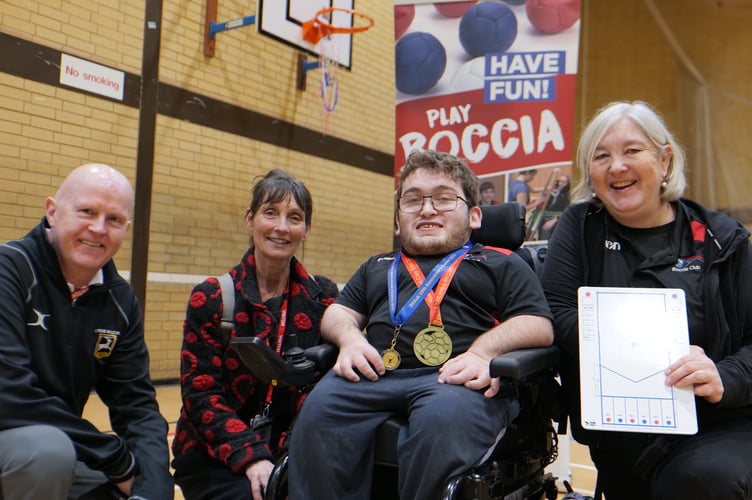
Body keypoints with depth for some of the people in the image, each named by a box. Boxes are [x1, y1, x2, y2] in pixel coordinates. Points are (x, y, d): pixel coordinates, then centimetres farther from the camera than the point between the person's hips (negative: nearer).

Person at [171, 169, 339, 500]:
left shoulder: (323, 299, 2)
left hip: (291, 451, 2)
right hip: (213, 456, -2)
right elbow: (200, 393, -7)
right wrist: (250, 457, -19)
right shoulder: (210, 298, -4)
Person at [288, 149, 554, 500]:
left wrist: (483, 351, -10)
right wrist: (350, 337, 1)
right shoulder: (377, 267, 35)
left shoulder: (501, 264, 22)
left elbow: (539, 326, 9)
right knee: (319, 409, -28)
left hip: (458, 377, -2)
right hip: (375, 373, 3)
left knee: (444, 416, -37)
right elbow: (338, 313, 26)